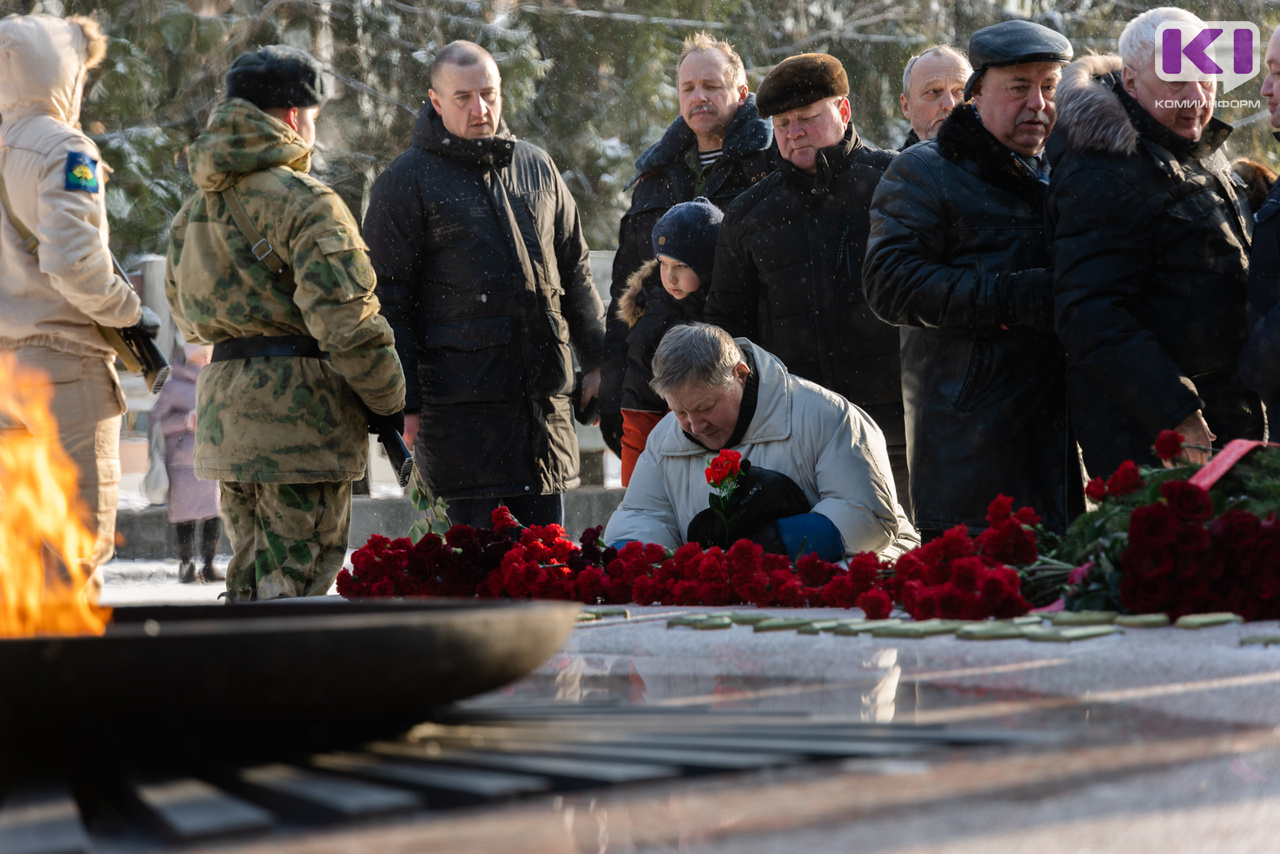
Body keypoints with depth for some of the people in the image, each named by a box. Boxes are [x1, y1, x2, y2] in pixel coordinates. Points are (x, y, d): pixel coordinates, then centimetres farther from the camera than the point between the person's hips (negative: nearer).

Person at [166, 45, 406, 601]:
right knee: (298, 581, -5)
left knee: (250, 577, 16)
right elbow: (346, 321, -18)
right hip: (299, 410, -8)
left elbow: (187, 319, 22)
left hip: (224, 404, 8)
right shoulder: (305, 203, -13)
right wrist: (390, 405, -7)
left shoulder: (197, 207, 14)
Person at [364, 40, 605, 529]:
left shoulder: (537, 168, 15)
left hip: (545, 395, 5)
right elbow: (388, 300, -3)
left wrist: (597, 360, 15)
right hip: (461, 402, -5)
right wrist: (403, 401, -8)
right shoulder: (406, 182, -1)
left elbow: (574, 271, 22)